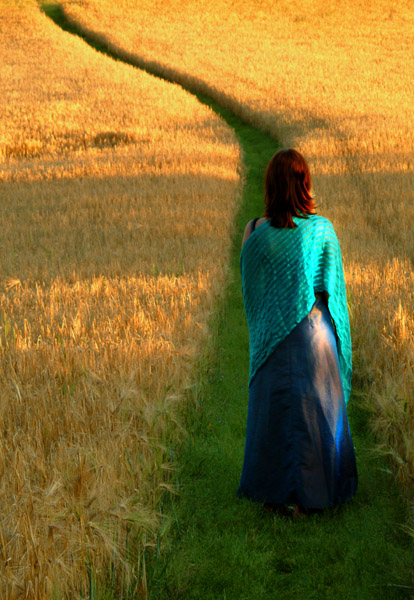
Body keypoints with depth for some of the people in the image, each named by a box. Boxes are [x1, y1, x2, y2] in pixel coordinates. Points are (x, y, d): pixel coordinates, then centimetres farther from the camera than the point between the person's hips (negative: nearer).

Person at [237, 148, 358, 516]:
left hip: (271, 338, 1)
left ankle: (271, 494, 23)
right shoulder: (322, 229, -11)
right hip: (314, 335, -1)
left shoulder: (254, 233, -9)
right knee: (315, 413, 12)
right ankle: (310, 496, 19)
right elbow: (330, 288, -5)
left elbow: (251, 290, -1)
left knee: (271, 412, 14)